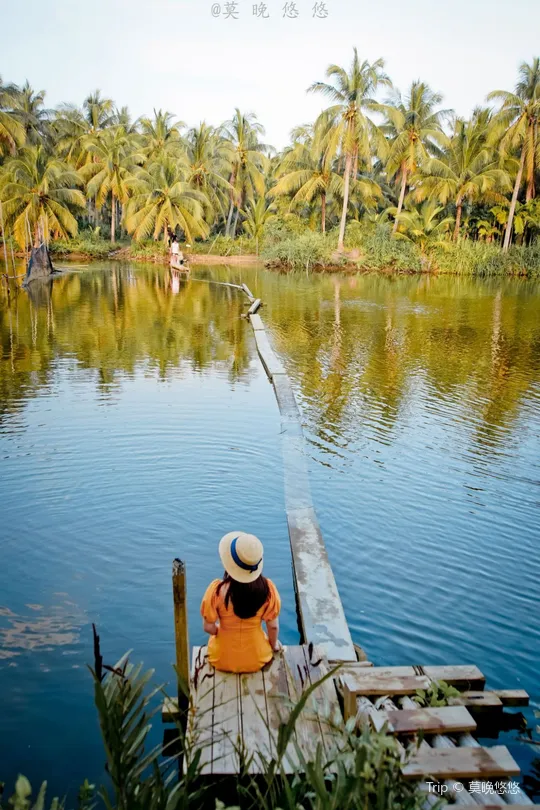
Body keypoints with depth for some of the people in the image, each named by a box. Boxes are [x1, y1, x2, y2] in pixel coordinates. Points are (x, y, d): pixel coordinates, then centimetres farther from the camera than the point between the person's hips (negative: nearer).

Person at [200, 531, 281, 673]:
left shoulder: (217, 590, -27)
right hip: (257, 660, 1)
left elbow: (208, 627, -16)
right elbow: (273, 626, -12)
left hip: (222, 660, -1)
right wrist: (274, 645, 9)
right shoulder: (268, 588, -23)